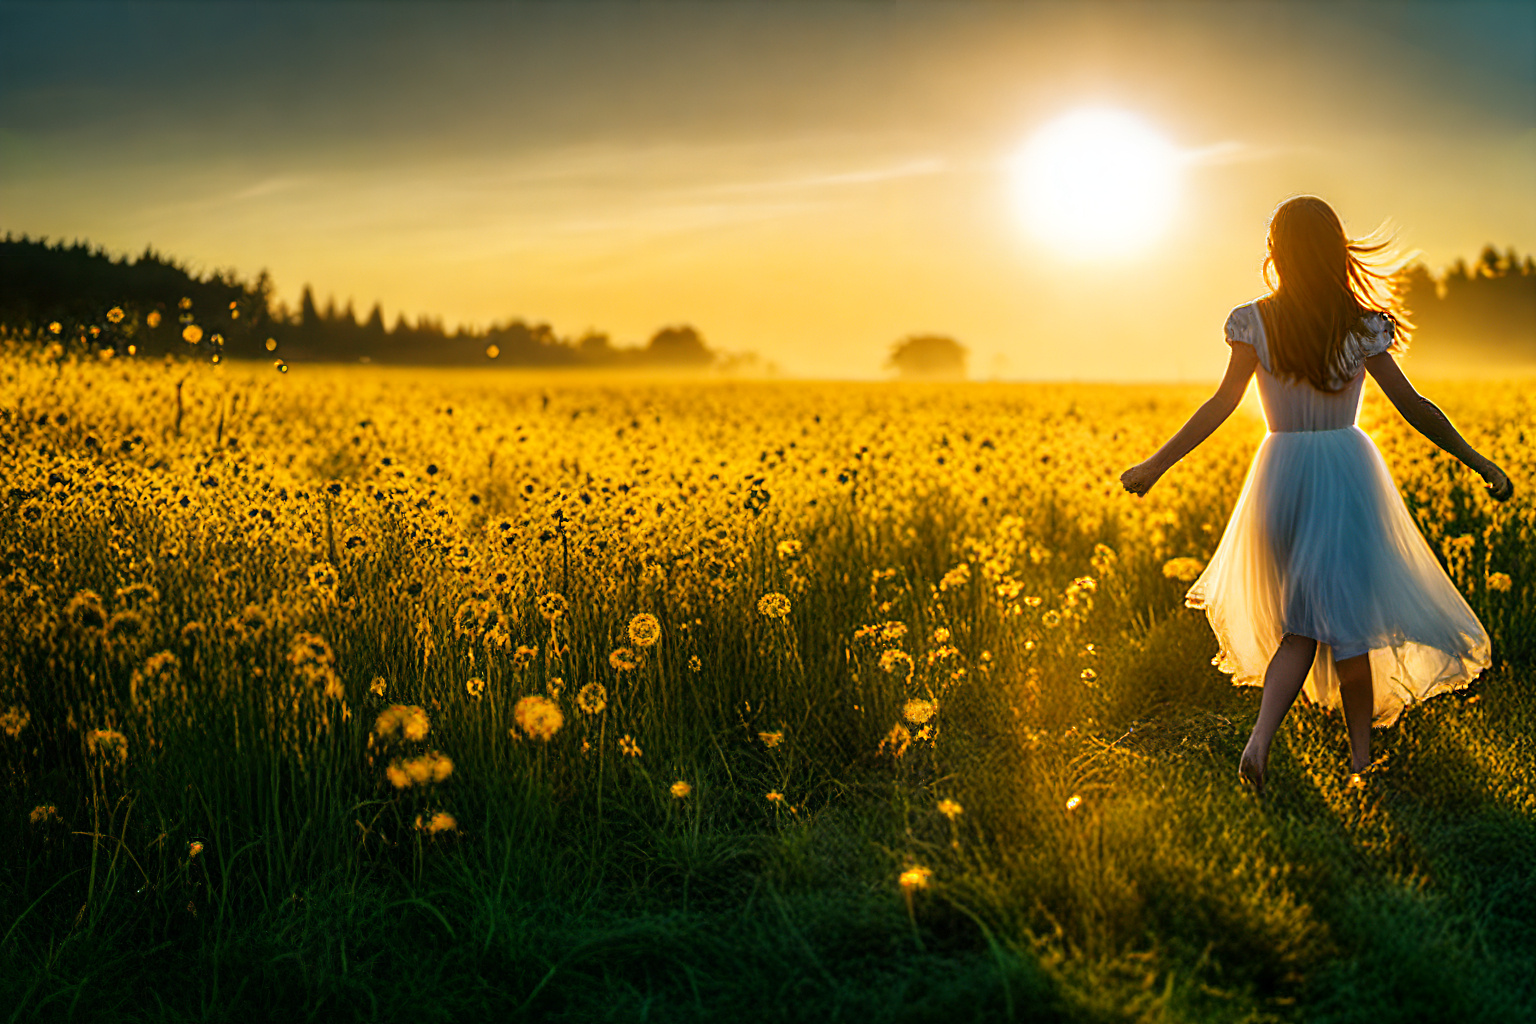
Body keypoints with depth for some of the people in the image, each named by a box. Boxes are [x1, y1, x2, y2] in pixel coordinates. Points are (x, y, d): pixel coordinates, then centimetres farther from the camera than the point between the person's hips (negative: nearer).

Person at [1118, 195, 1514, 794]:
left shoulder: (1256, 323, -5)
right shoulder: (1361, 327, -4)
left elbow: (1222, 404, -11)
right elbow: (1412, 407, -4)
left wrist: (1156, 465, -8)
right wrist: (1478, 463, 5)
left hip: (1281, 473, 1)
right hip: (1349, 470, -1)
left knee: (1302, 624, 11)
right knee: (1348, 621, 8)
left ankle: (1261, 737, -9)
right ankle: (1361, 761, 13)